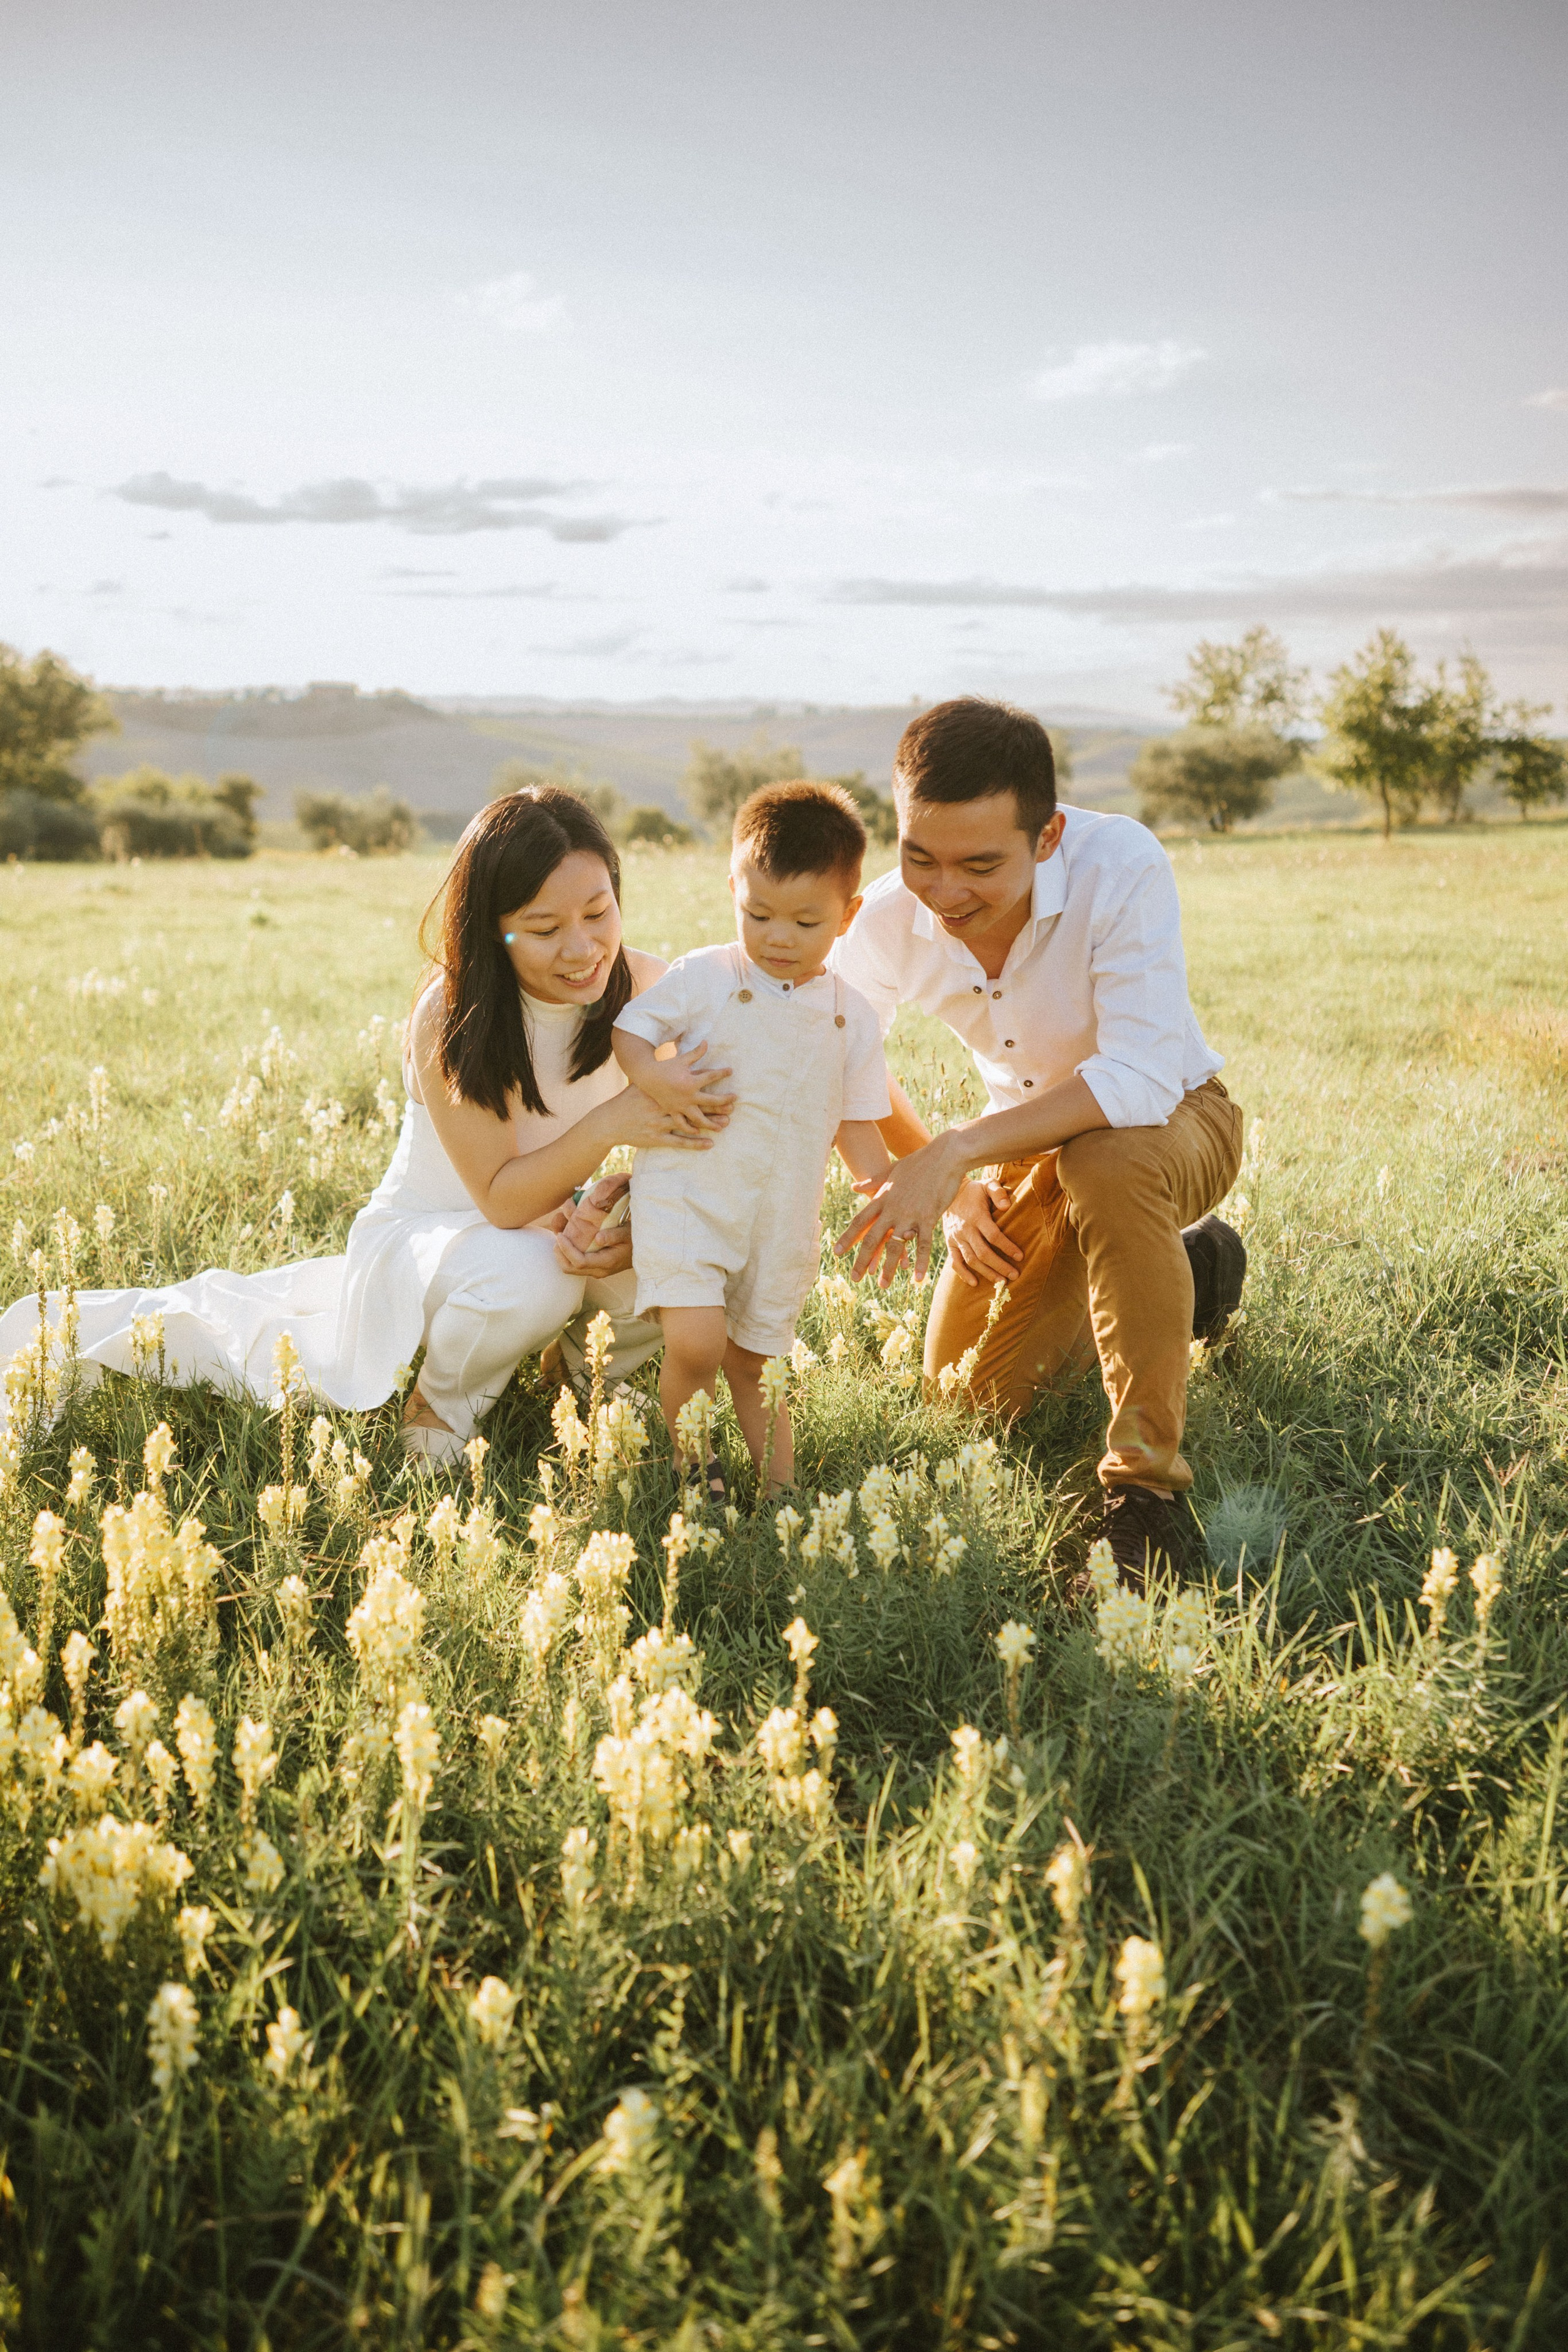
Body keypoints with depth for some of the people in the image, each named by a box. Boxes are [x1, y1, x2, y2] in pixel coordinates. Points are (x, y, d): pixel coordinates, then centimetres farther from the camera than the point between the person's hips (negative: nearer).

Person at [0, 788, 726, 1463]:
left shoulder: (646, 990, -14)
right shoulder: (451, 1017, -26)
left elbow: (683, 1147, -9)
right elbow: (502, 1199, -26)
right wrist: (609, 1125, -43)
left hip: (549, 1222, 3)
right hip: (422, 1234, -3)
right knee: (527, 1276, -34)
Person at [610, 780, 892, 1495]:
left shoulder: (852, 1017, 6)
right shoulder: (703, 978, -4)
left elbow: (857, 1125, 12)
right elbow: (627, 1028, 1)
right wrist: (652, 1076, -20)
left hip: (782, 1219, 3)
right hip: (685, 1194, -3)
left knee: (750, 1363, 14)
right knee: (697, 1342, -20)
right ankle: (678, 1459, 5)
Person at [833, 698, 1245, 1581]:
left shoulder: (1123, 868, -33)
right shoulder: (893, 920, -20)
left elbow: (1142, 1079, -41)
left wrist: (955, 1153, -45)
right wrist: (949, 1191, -7)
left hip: (1174, 1121, -5)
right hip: (1033, 1143, 5)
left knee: (1102, 1158, -40)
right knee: (973, 1390, 2)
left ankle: (1150, 1476, -26)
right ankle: (1186, 1266, 25)